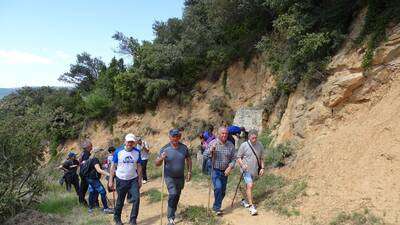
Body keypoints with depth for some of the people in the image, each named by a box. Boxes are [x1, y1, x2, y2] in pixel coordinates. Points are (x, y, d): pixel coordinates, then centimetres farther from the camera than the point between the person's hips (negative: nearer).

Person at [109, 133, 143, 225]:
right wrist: (111, 180, -5)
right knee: (120, 201, 12)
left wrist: (140, 180, 4)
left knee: (136, 198, -9)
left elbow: (139, 167, 4)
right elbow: (113, 166, -3)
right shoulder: (118, 152, -8)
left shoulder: (137, 152, -3)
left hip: (133, 180, 1)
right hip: (121, 180, -1)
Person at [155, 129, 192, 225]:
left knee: (177, 196, 17)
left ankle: (173, 212, 42)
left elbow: (188, 159, 7)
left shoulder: (184, 147, -7)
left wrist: (189, 171, 1)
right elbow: (157, 164, -11)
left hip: (180, 177, 4)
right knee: (173, 194, -20)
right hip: (169, 177, -4)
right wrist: (161, 158, -32)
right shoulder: (164, 149, -15)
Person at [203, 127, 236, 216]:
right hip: (215, 170, -4)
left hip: (225, 172, 4)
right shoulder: (213, 143, -7)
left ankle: (216, 207, 33)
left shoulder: (231, 145, 0)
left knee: (223, 191, 12)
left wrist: (230, 167, -11)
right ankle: (217, 208, -3)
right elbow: (205, 155, -7)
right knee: (218, 188, -20)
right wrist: (211, 149, -25)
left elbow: (233, 159, 6)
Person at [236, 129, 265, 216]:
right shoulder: (244, 145, -11)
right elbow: (238, 157, -5)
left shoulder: (260, 145, 1)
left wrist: (262, 168, 3)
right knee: (250, 186, -14)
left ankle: (244, 200, 36)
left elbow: (261, 158, 11)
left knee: (249, 186, 16)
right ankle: (251, 206, -6)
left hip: (255, 170, 5)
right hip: (247, 170, -4)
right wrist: (242, 165, -21)